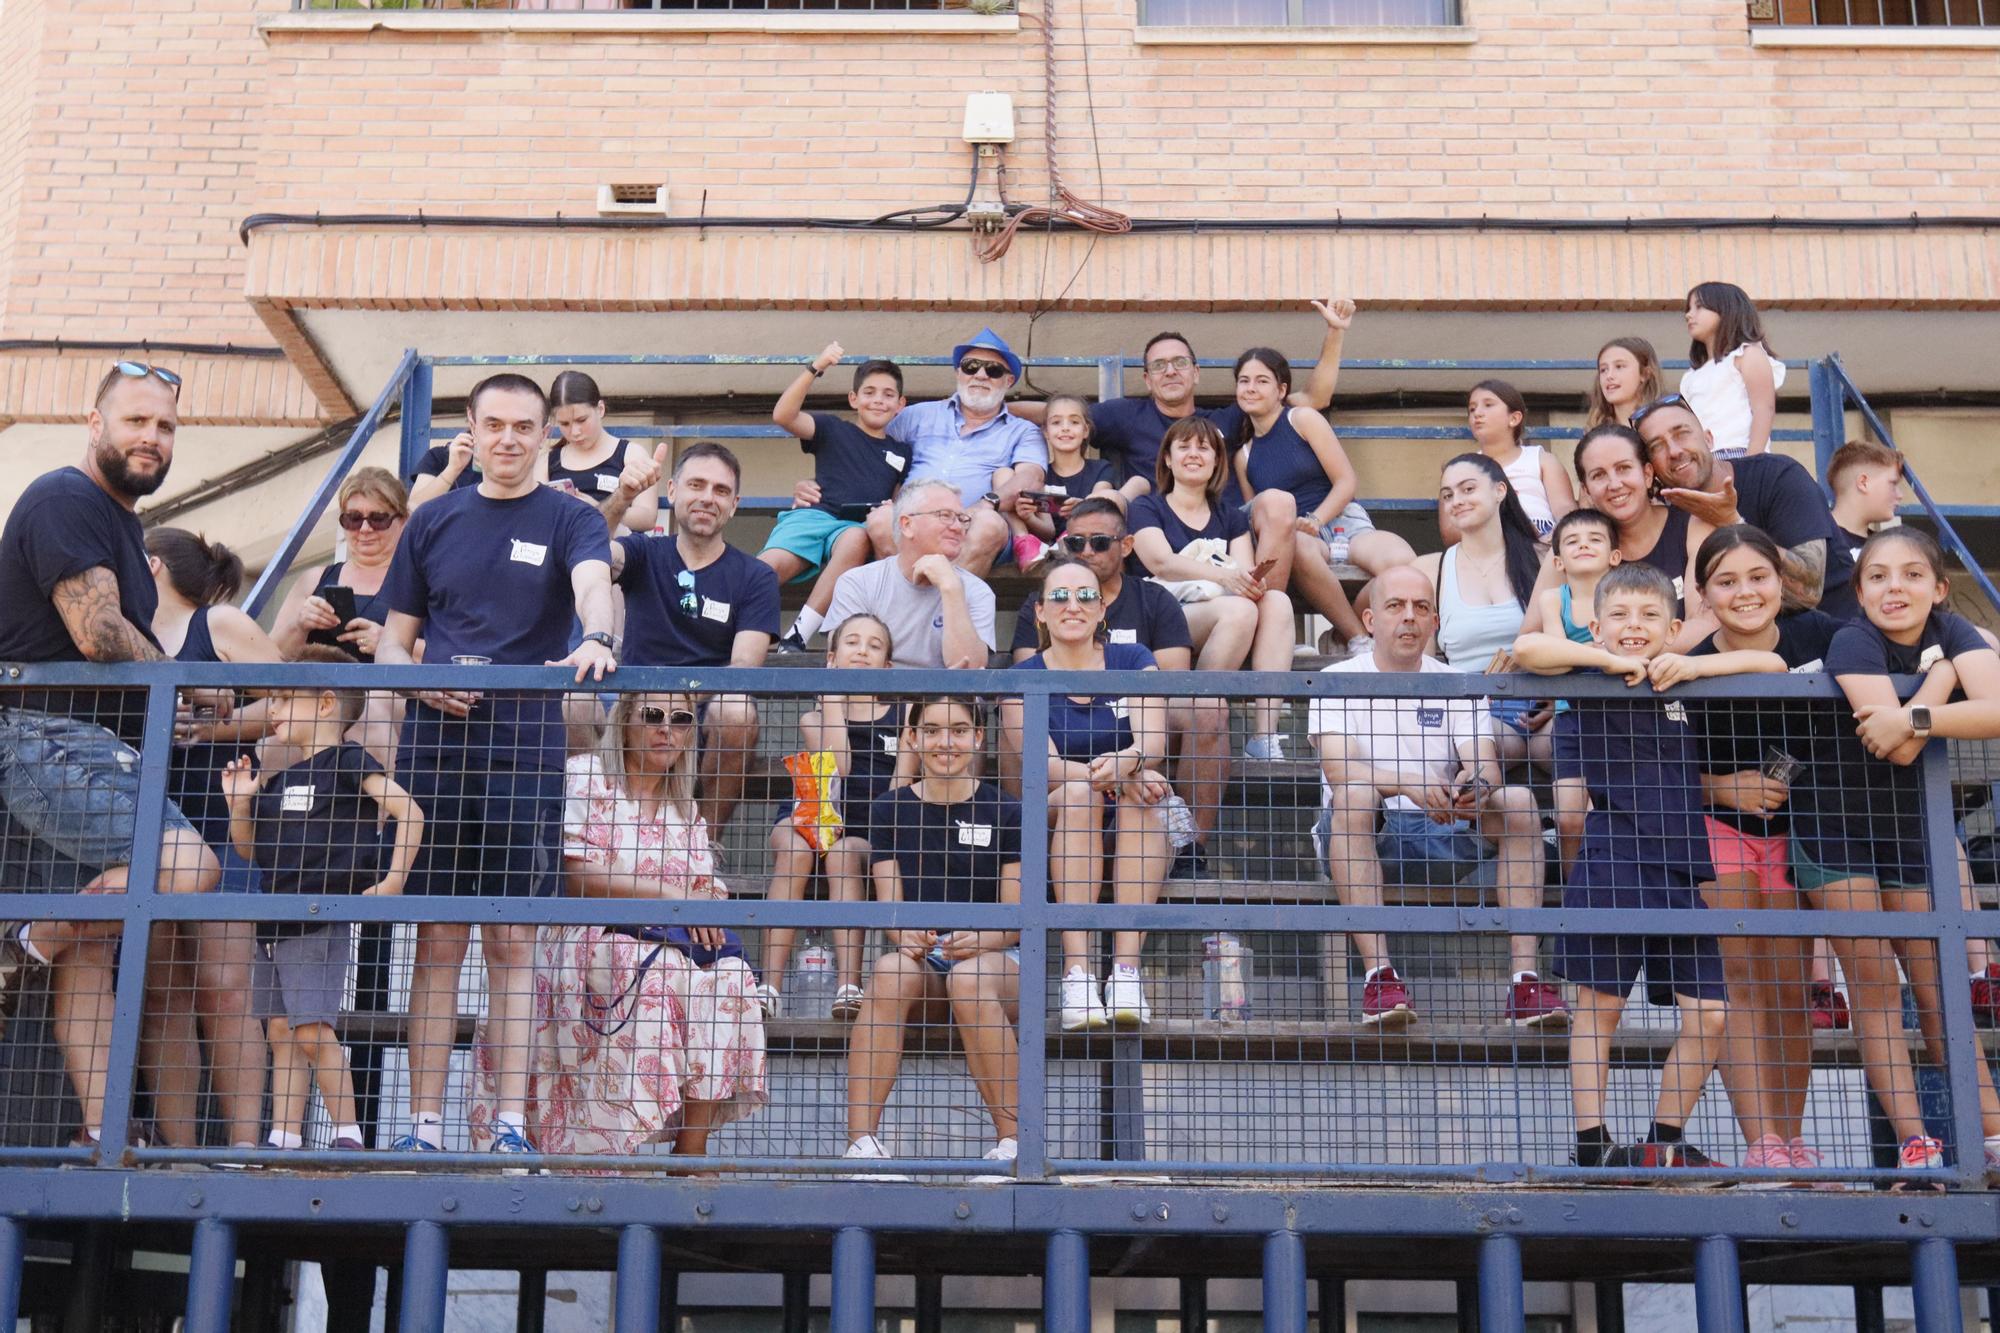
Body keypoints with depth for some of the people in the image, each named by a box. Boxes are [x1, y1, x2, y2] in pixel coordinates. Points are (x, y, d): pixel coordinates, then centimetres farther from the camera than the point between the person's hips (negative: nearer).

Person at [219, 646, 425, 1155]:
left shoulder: (348, 762, -5)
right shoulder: (276, 778, 17)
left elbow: (408, 811, -12)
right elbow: (249, 850, 20)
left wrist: (393, 880, -17)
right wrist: (239, 803, 4)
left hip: (322, 922, -8)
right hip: (273, 922, 8)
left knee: (313, 1030, -14)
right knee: (280, 1032, 8)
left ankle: (348, 1133, -7)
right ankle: (285, 1139, 11)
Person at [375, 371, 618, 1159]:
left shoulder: (570, 520, 5)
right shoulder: (434, 522, 13)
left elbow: (594, 583, -18)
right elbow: (392, 641, 15)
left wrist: (595, 640, -40)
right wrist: (423, 681, -7)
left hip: (526, 751, -2)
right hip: (433, 746, 2)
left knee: (512, 942, -1)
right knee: (438, 941, 3)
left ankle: (510, 1124, 3)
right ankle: (424, 1125, 6)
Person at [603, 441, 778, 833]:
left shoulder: (755, 577, 7)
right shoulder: (644, 554, 12)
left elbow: (744, 667, -6)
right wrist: (622, 497, -33)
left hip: (710, 721, 0)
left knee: (737, 711, -35)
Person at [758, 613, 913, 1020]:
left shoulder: (902, 717, 13)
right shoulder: (814, 716, 14)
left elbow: (900, 787, 4)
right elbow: (837, 766, -8)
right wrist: (833, 698, -3)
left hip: (870, 828, -1)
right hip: (810, 814, 1)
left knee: (842, 856, -35)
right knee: (793, 852, -33)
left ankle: (848, 985, -44)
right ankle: (769, 985, -41)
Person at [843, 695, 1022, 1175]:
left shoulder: (1006, 812, 3)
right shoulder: (890, 810, 10)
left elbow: (1015, 916, -1)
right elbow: (889, 900, 2)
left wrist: (984, 939, -25)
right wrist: (905, 934, -23)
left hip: (996, 958, -1)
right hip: (919, 954, 2)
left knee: (970, 980, -37)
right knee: (890, 970, -34)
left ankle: (1012, 1139, -30)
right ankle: (861, 1136, -36)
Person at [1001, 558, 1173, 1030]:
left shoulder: (1133, 661, 5)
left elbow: (1153, 741, -11)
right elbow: (1043, 765, -13)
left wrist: (1125, 761, -35)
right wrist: (1111, 775, -32)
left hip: (1133, 832, 1)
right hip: (1051, 828, -1)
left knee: (1137, 792, -31)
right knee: (1078, 792, -32)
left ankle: (1126, 969, -39)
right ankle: (1076, 973, -41)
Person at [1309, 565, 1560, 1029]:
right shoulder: (1338, 681, -1)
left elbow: (1488, 768, -6)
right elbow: (1337, 769, -18)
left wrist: (1478, 783, -32)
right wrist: (1409, 784, -37)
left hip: (1440, 834, 3)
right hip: (1359, 836, -3)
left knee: (1518, 802, -21)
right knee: (1353, 797, -35)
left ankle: (1525, 978, -28)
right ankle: (1378, 974, -41)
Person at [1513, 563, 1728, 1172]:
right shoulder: (1590, 681, 0)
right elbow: (1527, 647, -17)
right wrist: (1612, 662, -11)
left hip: (1682, 875, 5)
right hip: (1610, 871, -5)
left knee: (1710, 1014, 2)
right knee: (1598, 1008, 2)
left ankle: (1665, 1142, 16)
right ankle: (1591, 1145, 9)